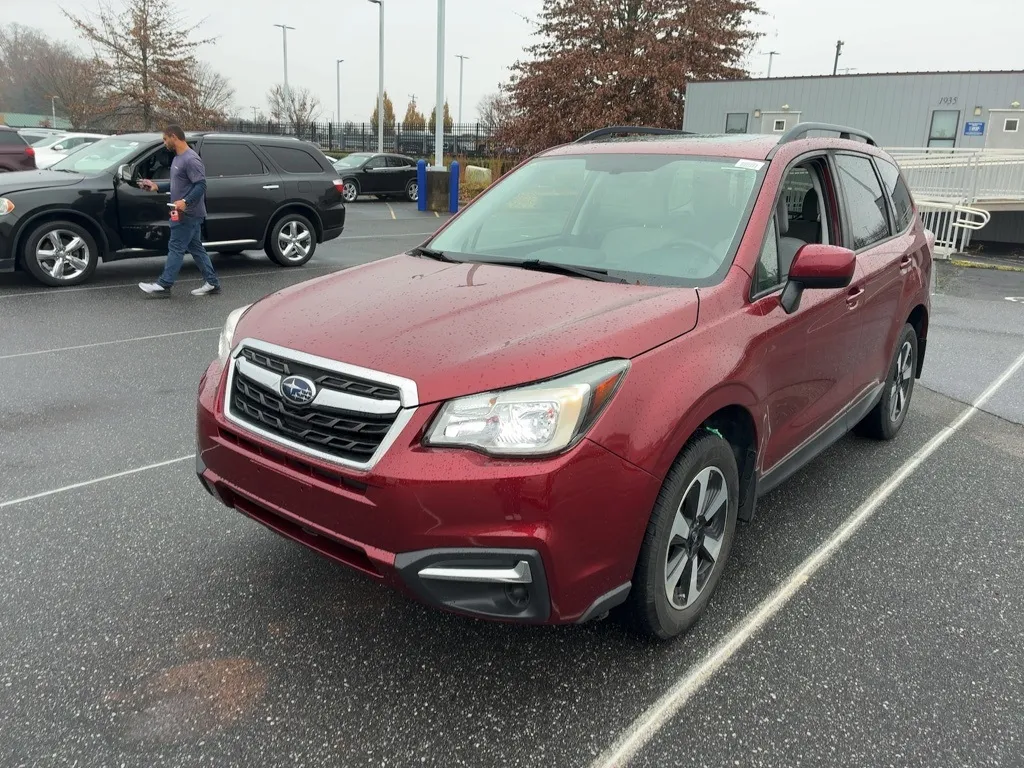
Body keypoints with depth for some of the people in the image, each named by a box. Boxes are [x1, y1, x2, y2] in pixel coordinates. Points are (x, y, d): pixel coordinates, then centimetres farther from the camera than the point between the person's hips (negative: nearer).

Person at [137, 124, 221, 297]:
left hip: (189, 214, -10)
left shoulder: (191, 159, -15)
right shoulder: (178, 158, 17)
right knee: (196, 248, 10)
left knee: (176, 248, -7)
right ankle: (212, 283, 13)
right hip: (184, 213, 10)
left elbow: (201, 185, -22)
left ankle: (163, 285, -3)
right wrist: (157, 186, 16)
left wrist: (185, 201, -32)